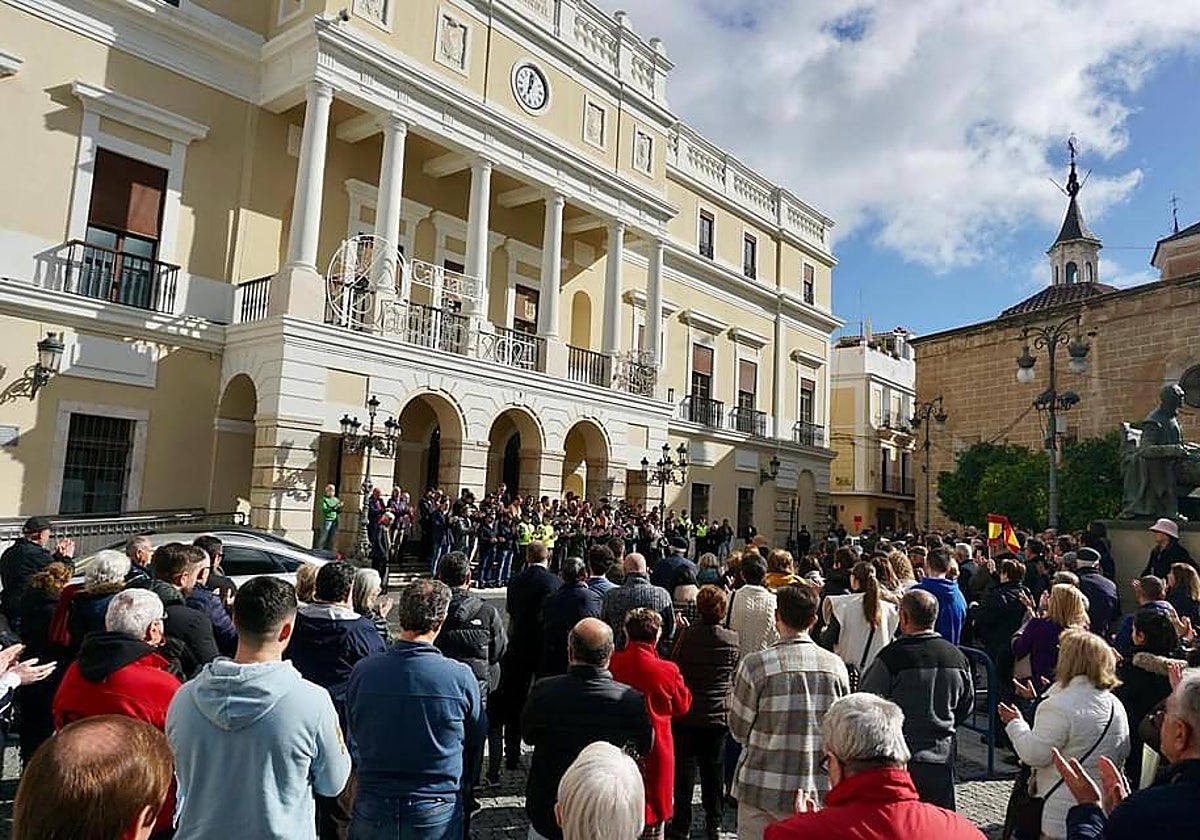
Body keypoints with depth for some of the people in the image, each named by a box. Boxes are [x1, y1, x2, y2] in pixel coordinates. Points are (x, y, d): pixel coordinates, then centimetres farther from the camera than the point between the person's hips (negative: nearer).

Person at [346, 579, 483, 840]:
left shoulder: (362, 671, -13)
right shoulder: (461, 676, -18)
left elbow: (353, 742, 3)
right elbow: (475, 742, -1)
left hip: (372, 811, 2)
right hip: (437, 817, -1)